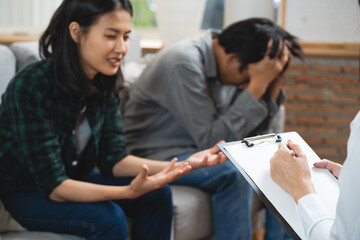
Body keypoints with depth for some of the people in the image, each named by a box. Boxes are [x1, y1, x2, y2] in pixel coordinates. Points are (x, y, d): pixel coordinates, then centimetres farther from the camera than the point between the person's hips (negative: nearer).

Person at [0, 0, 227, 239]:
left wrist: (184, 165, -20)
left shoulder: (105, 85, -7)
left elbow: (113, 159, -5)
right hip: (25, 193, -6)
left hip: (74, 180, 7)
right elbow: (54, 186, -29)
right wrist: (128, 192, -41)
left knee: (157, 196, -11)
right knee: (108, 217, -29)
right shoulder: (30, 87, -28)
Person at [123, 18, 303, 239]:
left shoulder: (234, 68, -2)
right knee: (235, 174, -31)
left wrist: (275, 82, -13)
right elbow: (211, 140, -28)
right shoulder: (185, 63, -25)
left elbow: (257, 133, -1)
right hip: (159, 155, -8)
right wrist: (258, 85, -29)